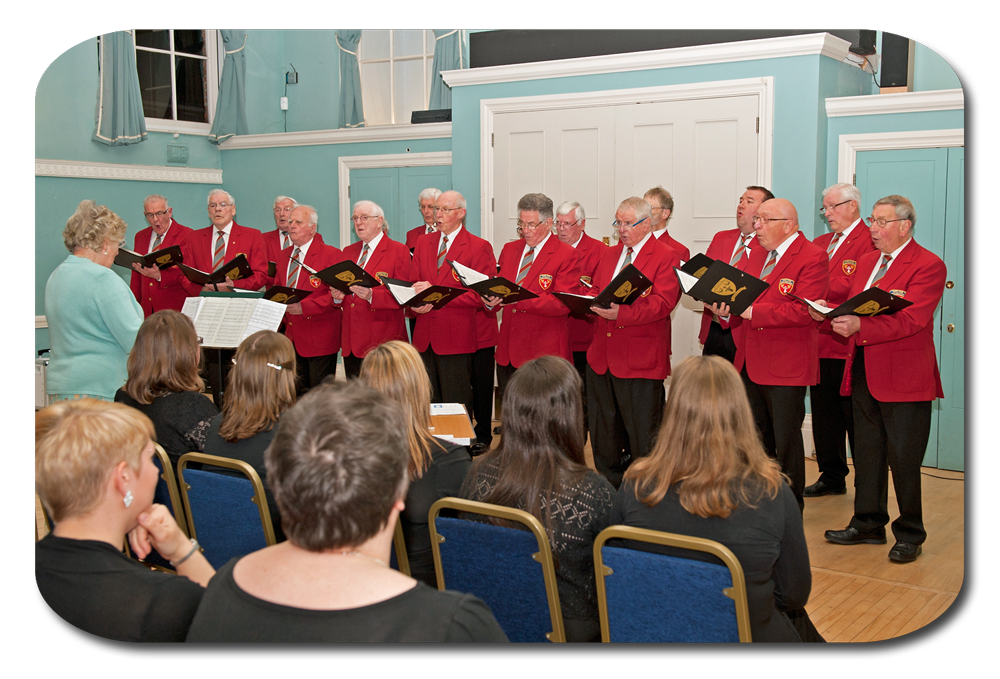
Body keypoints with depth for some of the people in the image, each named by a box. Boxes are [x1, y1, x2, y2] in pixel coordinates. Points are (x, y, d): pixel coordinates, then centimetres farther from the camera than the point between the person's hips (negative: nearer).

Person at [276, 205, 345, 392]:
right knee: (296, 393, 10)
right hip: (290, 336, 7)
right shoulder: (283, 255, 15)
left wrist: (304, 307, -23)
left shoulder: (331, 255, -7)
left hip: (319, 338, -6)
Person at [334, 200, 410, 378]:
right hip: (351, 341, 6)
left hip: (382, 340, -6)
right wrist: (337, 296, -3)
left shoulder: (398, 251, -1)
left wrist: (371, 295, -23)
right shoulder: (348, 251, 19)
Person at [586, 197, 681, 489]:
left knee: (643, 436, 0)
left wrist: (621, 313, -29)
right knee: (603, 431, 14)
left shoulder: (667, 257, -5)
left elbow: (662, 304, -16)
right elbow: (596, 290, 20)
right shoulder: (609, 254, 18)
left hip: (640, 361, -7)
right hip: (602, 355, 7)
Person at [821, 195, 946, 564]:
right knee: (867, 453, 14)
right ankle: (868, 524, 27)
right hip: (864, 372, 7)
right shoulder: (867, 261, 15)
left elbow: (910, 319, -22)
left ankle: (910, 535, 15)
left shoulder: (928, 265, -10)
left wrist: (860, 326, -35)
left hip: (903, 379, -7)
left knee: (903, 460, 1)